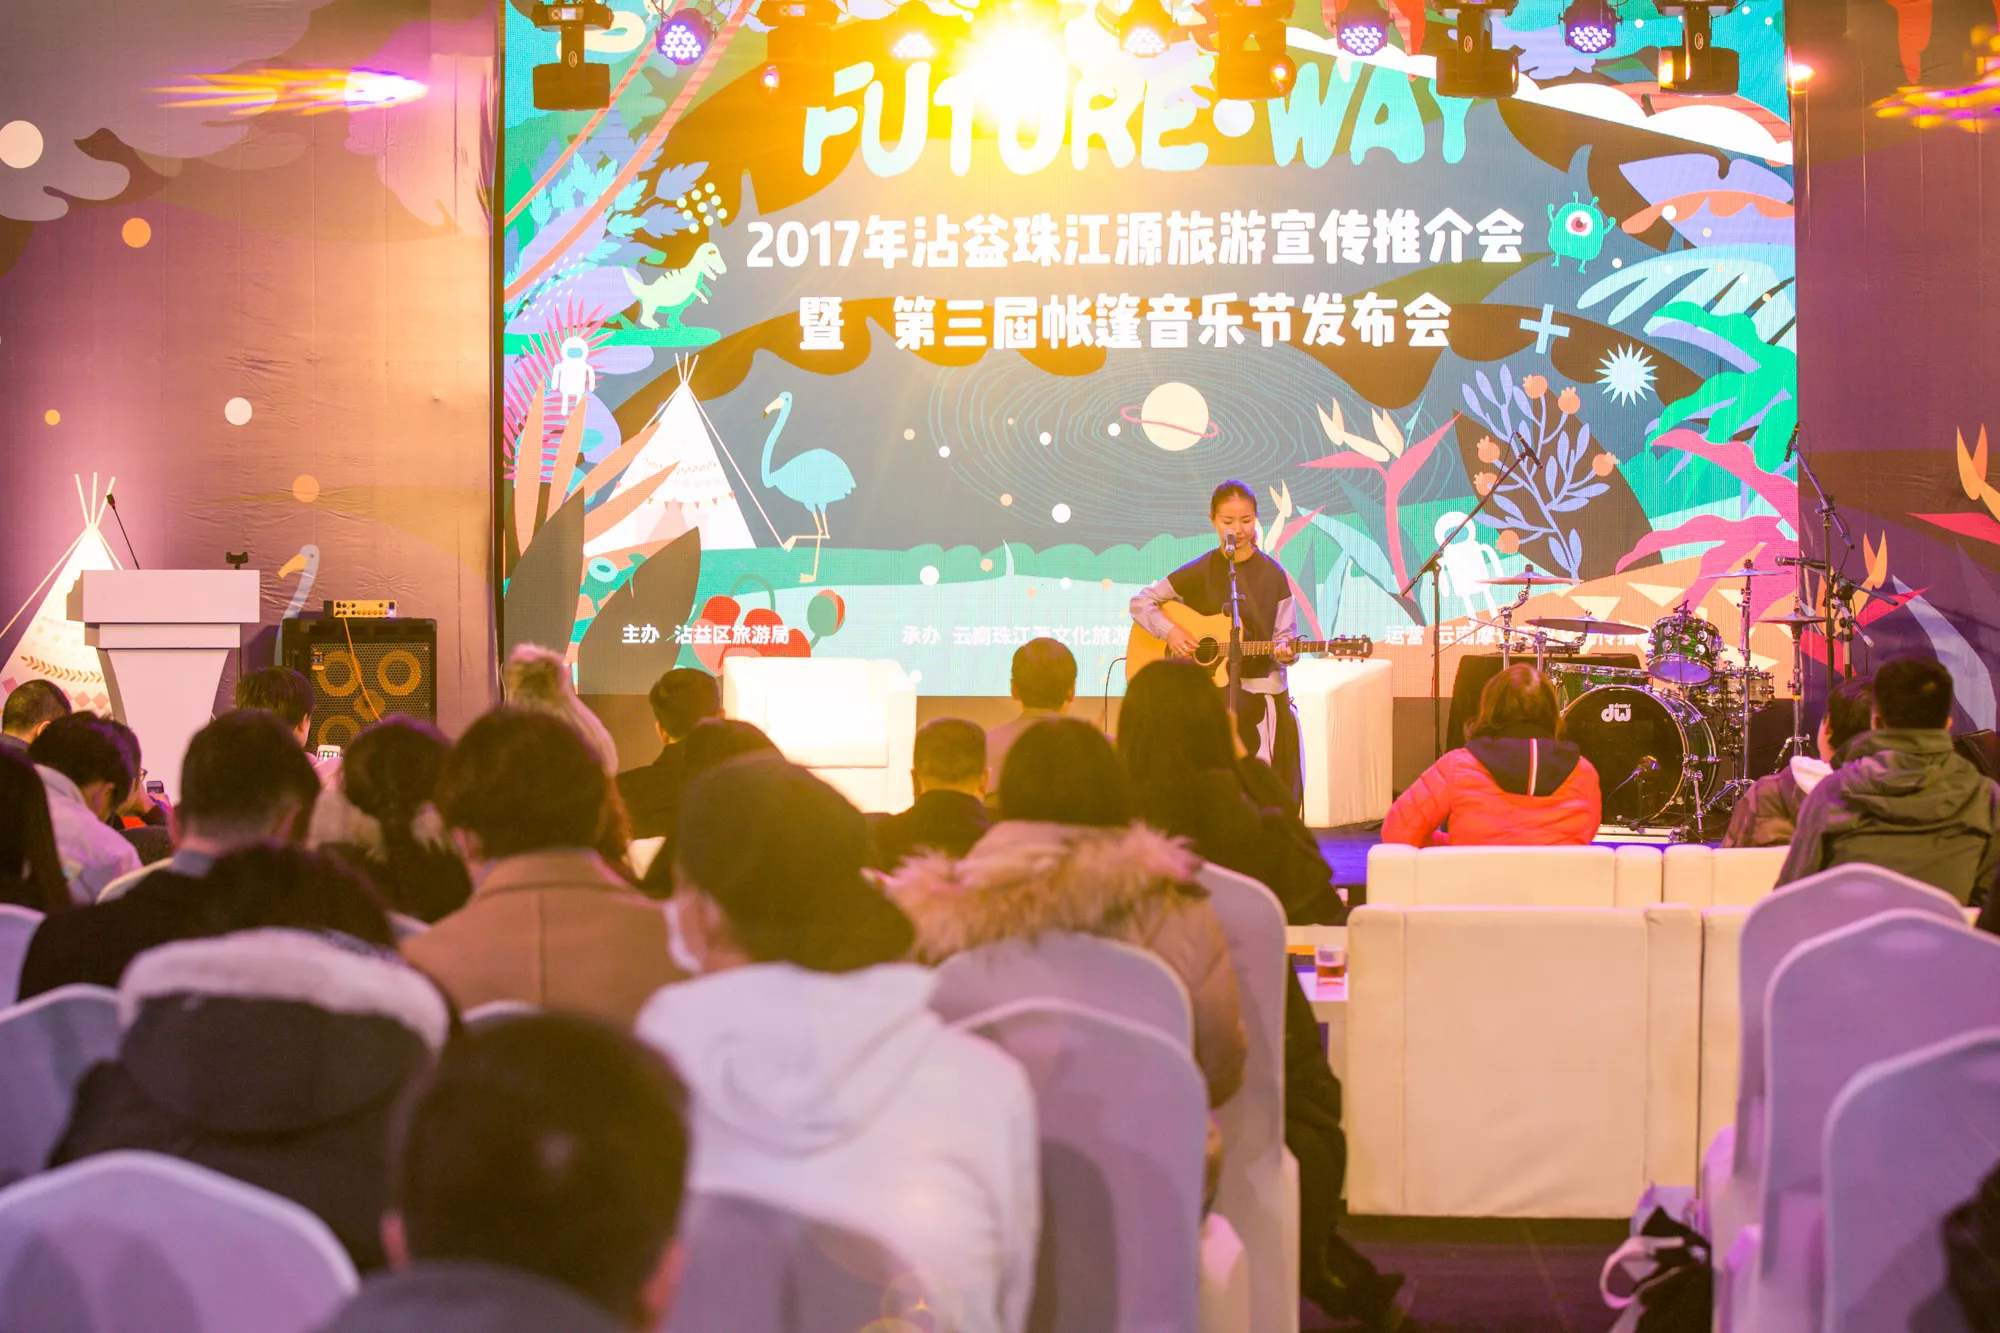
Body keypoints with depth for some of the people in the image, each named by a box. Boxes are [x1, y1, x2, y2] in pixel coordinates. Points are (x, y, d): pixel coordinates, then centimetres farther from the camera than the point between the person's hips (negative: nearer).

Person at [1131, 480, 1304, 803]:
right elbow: (1141, 602, 9)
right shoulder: (1198, 571, 4)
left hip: (1259, 683, -1)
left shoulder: (1273, 574, 2)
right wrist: (1170, 631, -8)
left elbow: (1285, 636, 3)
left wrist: (1285, 652, -20)